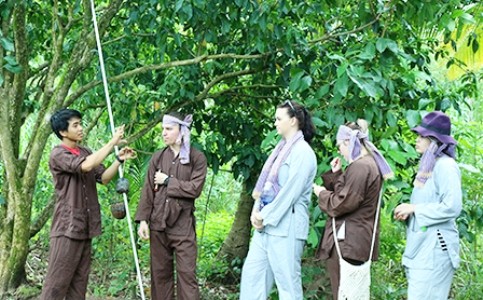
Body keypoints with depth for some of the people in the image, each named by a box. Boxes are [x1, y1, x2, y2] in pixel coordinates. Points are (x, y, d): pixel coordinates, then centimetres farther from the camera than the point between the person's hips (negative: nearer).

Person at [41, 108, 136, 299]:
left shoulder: (85, 152, 14)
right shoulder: (58, 154, -11)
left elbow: (103, 178, 11)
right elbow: (86, 166, -27)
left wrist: (120, 159, -4)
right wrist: (112, 142, -21)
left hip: (85, 226, 8)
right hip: (67, 226, -8)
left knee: (80, 280, 9)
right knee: (58, 280, -6)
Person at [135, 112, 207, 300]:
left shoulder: (197, 158, -1)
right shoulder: (158, 158, 7)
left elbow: (195, 189, -10)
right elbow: (148, 191, 5)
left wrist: (168, 181, -7)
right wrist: (142, 220, -3)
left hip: (183, 224, -3)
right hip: (158, 223, 3)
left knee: (187, 274, -4)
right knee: (160, 273, 9)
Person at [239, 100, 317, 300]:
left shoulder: (302, 152, -11)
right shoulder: (281, 148, 16)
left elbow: (291, 191, -17)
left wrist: (266, 217, -13)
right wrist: (257, 211, 1)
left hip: (286, 225, -9)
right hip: (266, 224, 9)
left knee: (287, 281, -3)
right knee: (252, 273, 10)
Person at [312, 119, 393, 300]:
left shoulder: (360, 166, -18)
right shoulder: (369, 163, 16)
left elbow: (341, 204, -20)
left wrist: (322, 193, -5)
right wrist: (336, 174, 11)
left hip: (348, 241, -11)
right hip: (357, 240, 11)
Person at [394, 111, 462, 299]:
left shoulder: (445, 166, -14)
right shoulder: (428, 165, 14)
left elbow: (451, 207, -22)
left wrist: (414, 208, -16)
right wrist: (407, 211, 4)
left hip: (434, 248, -10)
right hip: (420, 245, 10)